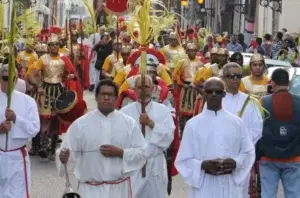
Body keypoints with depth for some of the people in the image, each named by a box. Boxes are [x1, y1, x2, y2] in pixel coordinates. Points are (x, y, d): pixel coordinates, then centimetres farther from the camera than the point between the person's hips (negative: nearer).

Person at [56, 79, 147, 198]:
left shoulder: (129, 123, 0)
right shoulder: (80, 124, -3)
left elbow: (142, 152, -1)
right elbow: (70, 152, -4)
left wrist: (120, 152, -16)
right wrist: (64, 158, -27)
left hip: (119, 188, 2)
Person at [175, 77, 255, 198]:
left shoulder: (237, 122, 6)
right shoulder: (193, 124, 1)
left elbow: (248, 152, 10)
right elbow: (183, 159, 0)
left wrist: (235, 163, -11)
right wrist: (203, 165, -18)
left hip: (231, 187, 2)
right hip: (204, 188, -2)